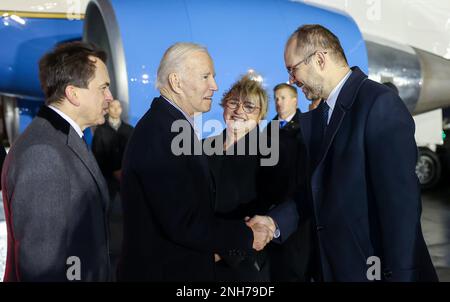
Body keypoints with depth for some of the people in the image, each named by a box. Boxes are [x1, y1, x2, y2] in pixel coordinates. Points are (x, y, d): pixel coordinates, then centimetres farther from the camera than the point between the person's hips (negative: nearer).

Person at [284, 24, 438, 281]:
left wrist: (398, 274, -19)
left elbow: (401, 201, -20)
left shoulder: (380, 104, -16)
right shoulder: (313, 119, 9)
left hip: (375, 268, -7)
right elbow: (313, 193, 7)